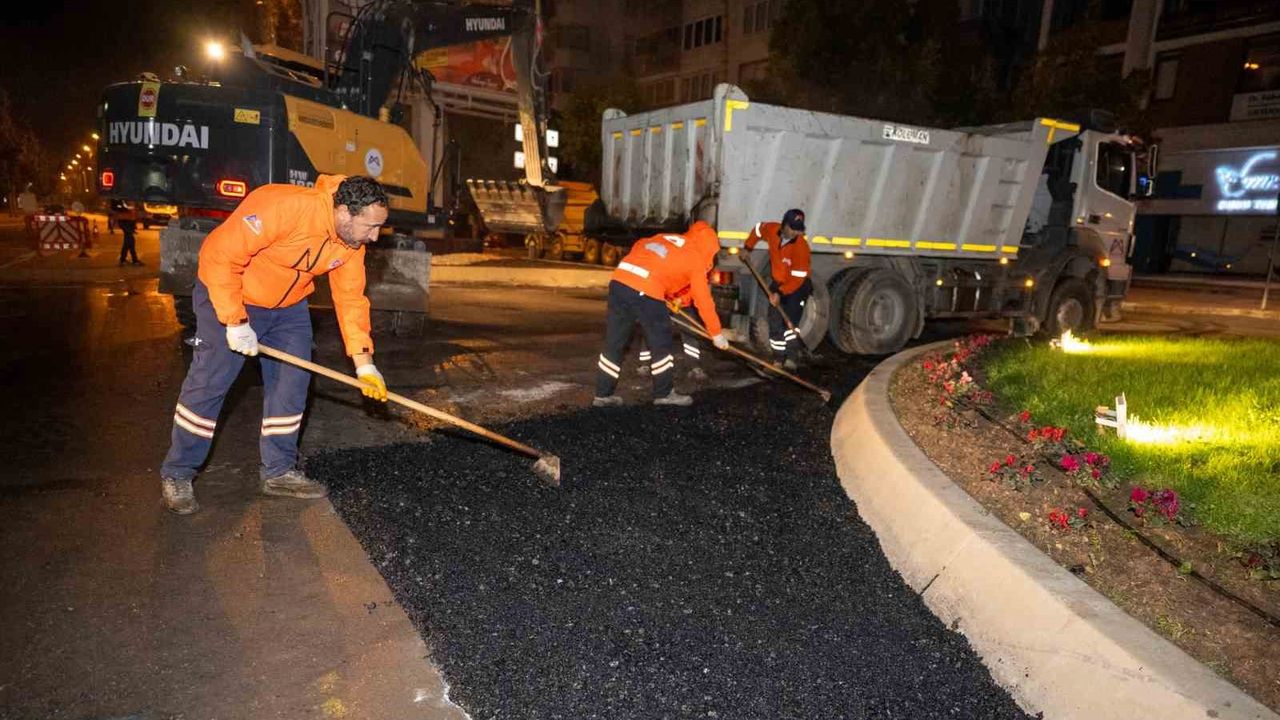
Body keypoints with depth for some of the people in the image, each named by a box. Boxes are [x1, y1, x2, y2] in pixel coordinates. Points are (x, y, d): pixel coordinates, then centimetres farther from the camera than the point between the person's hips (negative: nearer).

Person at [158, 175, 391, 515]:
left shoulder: (352, 242, -12)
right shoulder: (282, 207, -35)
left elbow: (350, 298, -6)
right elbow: (220, 255, -31)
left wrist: (363, 362, -13)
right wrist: (235, 321, -28)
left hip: (288, 307, 7)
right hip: (229, 297, -6)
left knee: (292, 384, 5)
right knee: (208, 384, -4)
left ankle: (279, 471, 19)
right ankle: (177, 475, 13)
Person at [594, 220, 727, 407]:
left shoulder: (665, 238, 27)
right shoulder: (696, 259, 10)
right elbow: (703, 300, 9)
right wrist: (717, 334, 17)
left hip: (618, 280, 7)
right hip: (645, 292, -6)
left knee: (614, 341, 14)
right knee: (660, 342, 10)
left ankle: (603, 394, 21)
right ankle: (664, 393, 20)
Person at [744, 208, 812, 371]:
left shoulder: (801, 246, -28)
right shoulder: (771, 230, -13)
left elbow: (798, 277, -27)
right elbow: (757, 229, 12)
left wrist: (780, 292, -28)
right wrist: (748, 249, 15)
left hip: (797, 287, -6)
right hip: (777, 285, 6)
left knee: (790, 322, -22)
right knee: (775, 324, 6)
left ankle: (791, 358, -21)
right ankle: (779, 359, 13)